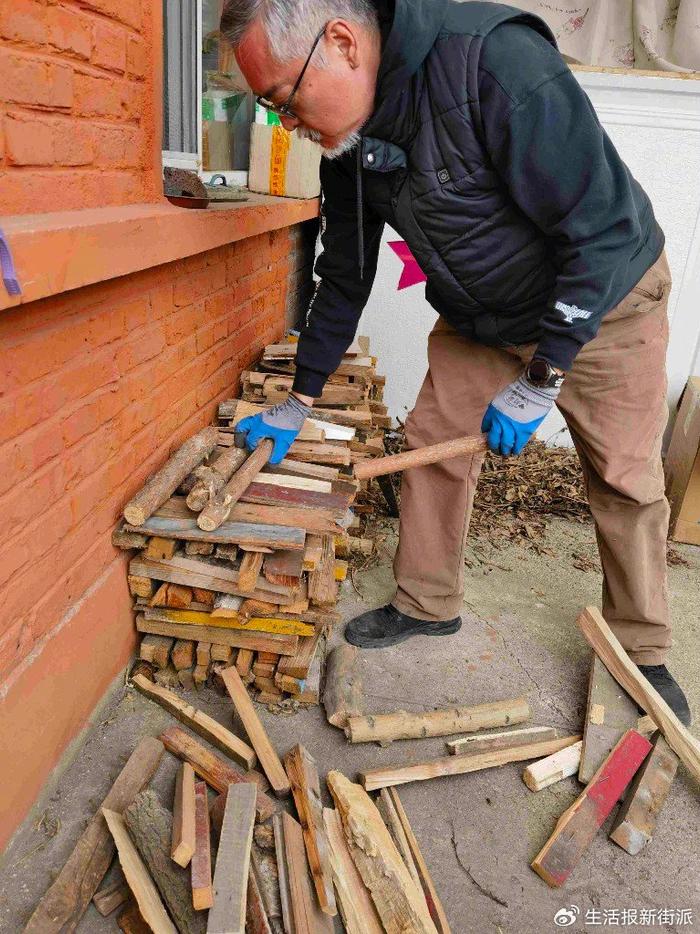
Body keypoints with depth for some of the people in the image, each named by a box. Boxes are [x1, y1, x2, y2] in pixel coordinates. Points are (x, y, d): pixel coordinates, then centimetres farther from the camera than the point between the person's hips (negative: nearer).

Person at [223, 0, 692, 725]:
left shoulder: (495, 61, -32)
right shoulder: (345, 143, -9)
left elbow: (604, 228, -30)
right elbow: (343, 278, 2)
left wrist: (539, 380, -27)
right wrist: (298, 403, 4)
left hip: (603, 300, -5)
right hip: (480, 318, 6)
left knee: (624, 480, 0)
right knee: (432, 441, 1)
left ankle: (642, 650, 21)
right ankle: (427, 605, 21)